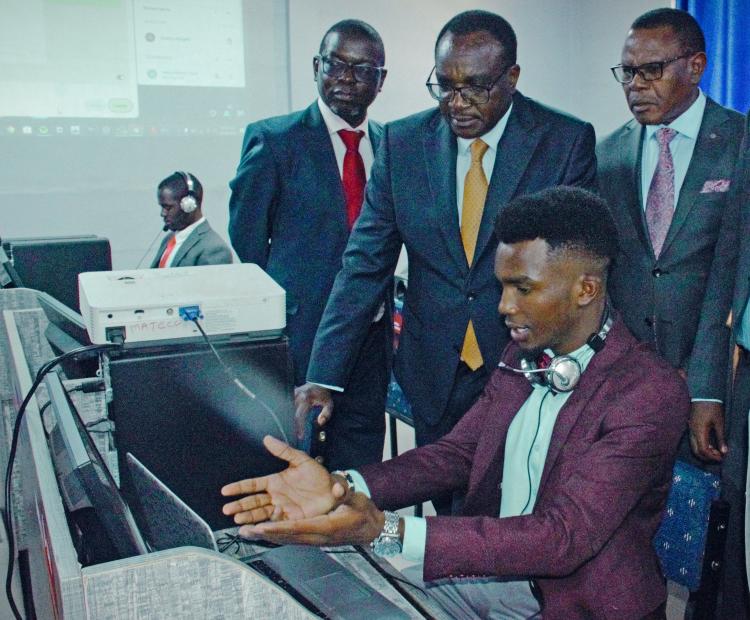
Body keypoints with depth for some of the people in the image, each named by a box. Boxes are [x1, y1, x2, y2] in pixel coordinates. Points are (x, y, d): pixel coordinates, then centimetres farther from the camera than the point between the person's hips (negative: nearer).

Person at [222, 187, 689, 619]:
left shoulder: (650, 392, -22)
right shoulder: (523, 356, 2)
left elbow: (564, 537, -28)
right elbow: (457, 453, 1)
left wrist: (387, 531, -35)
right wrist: (341, 488, -18)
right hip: (492, 567, 6)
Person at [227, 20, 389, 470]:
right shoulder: (273, 140, -5)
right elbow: (245, 249, -1)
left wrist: (388, 330, 10)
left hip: (370, 341, 4)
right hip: (294, 338, -4)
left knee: (361, 468, 12)